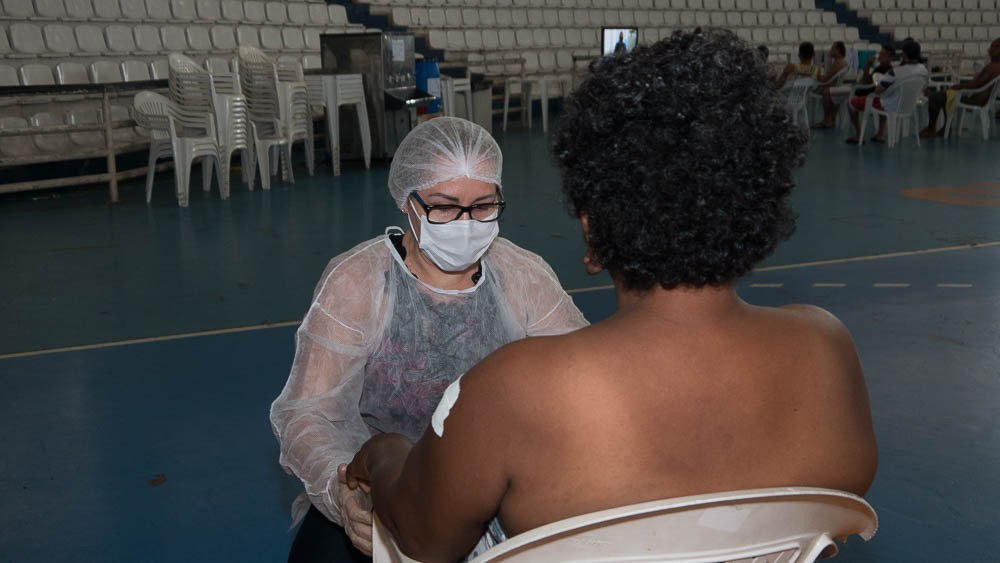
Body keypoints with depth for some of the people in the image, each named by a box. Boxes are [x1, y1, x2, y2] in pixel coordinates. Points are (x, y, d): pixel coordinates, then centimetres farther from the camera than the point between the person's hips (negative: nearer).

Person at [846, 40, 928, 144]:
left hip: (891, 107, -7)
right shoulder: (924, 70, -10)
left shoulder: (896, 72, -32)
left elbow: (877, 90, -24)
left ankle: (858, 136, 23)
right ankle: (880, 134, 38)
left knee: (852, 102, 11)